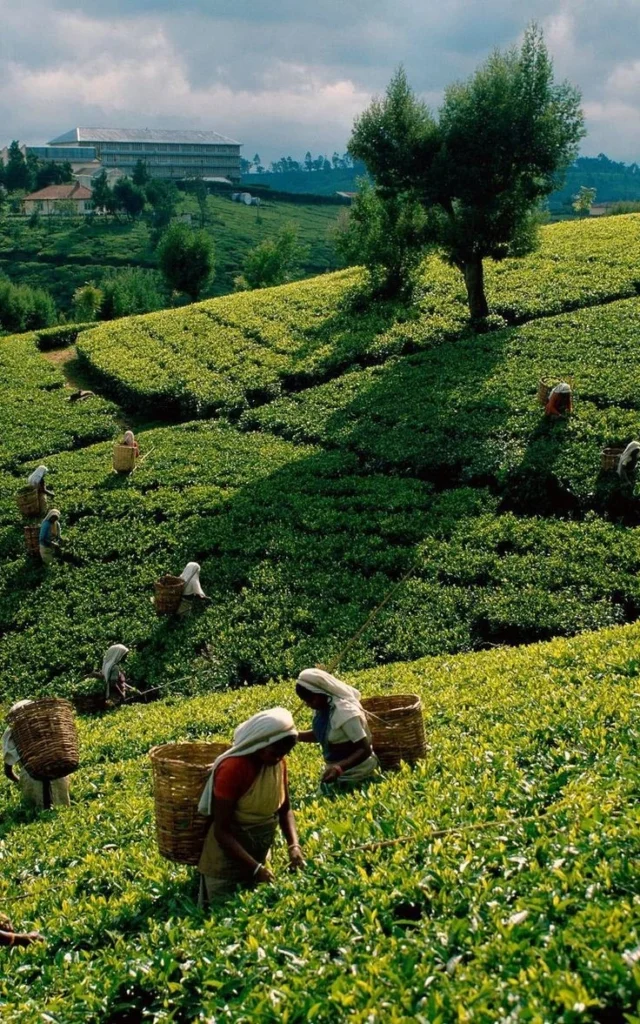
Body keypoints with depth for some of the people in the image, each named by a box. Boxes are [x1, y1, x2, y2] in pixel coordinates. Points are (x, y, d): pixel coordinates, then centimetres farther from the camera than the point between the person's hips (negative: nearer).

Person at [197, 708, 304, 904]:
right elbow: (222, 831, -24)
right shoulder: (232, 768, -27)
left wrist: (294, 845, -14)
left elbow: (284, 809, 4)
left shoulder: (278, 762, -8)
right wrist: (256, 868, -29)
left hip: (260, 854, 6)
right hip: (226, 861, -6)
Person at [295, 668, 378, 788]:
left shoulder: (345, 712, -28)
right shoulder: (322, 707, -4)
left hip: (354, 774, -8)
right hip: (335, 769, 8)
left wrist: (340, 767, -42)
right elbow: (320, 734, 11)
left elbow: (365, 749, -28)